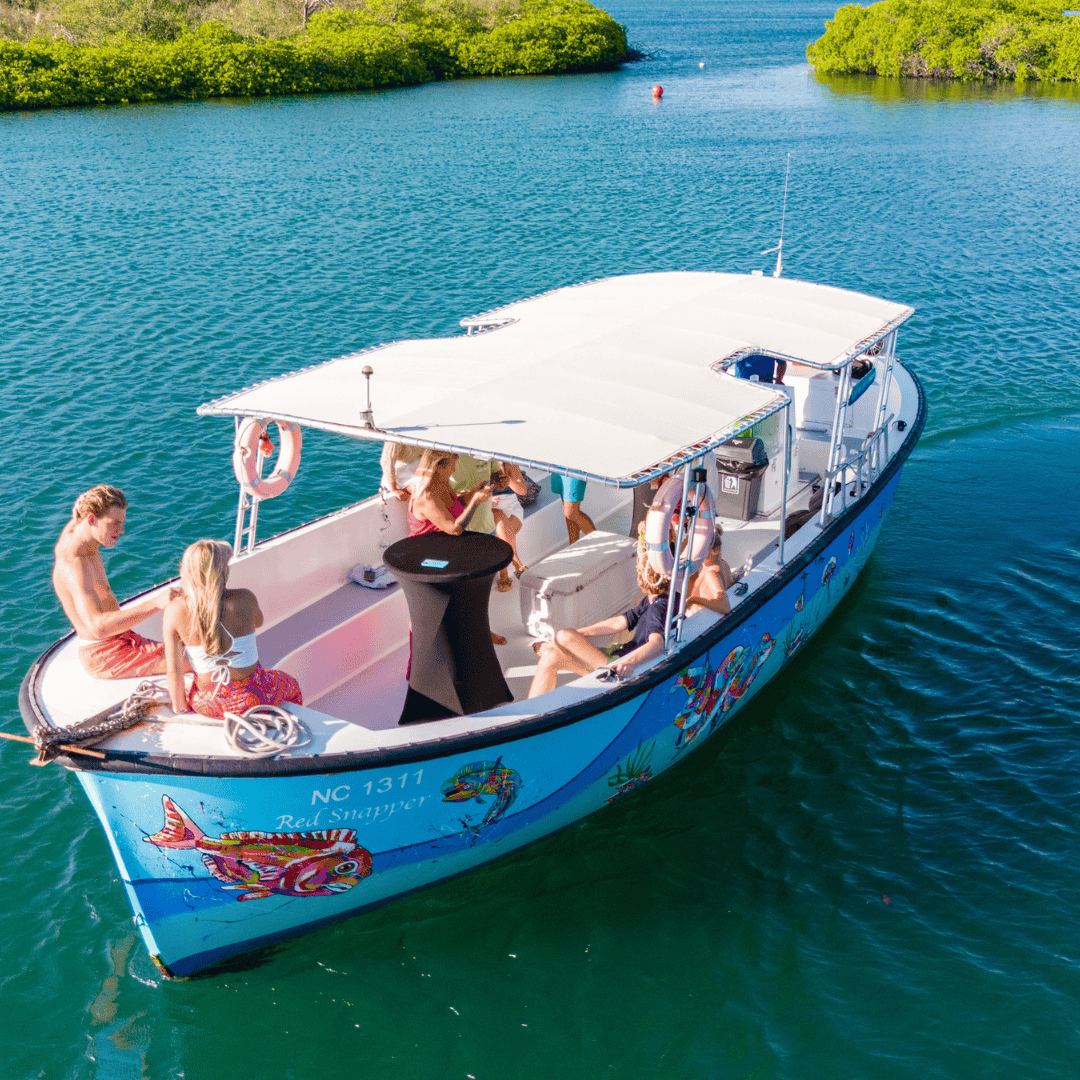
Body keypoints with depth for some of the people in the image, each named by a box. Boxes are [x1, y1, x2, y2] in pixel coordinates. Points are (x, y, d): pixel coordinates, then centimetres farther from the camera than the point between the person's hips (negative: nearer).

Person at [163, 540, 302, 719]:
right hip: (252, 700, -2)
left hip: (207, 704, 2)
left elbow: (173, 671, -13)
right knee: (291, 686, 35)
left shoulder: (175, 611, -18)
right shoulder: (244, 599, -21)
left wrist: (179, 709, 4)